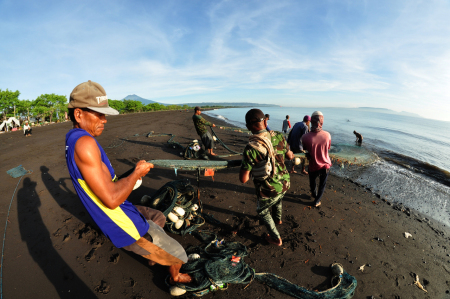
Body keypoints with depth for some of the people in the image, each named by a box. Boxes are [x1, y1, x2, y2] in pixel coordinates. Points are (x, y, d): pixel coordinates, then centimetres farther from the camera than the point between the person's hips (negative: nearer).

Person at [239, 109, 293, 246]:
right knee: (277, 200, 39)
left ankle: (276, 238, 41)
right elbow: (289, 156, 6)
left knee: (262, 212, 26)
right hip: (285, 183, 6)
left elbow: (243, 179, -26)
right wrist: (291, 154, 30)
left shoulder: (251, 148, -30)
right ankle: (278, 219, 68)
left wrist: (251, 169, -5)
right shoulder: (278, 136, -12)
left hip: (268, 191, -6)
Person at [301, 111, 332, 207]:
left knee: (312, 182, 28)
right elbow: (328, 147, 1)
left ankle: (314, 195, 53)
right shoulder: (327, 135, -19)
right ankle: (317, 201, 37)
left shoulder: (305, 137, -26)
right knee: (322, 184, 24)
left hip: (313, 166, -1)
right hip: (325, 165, 1)